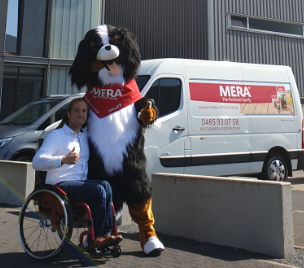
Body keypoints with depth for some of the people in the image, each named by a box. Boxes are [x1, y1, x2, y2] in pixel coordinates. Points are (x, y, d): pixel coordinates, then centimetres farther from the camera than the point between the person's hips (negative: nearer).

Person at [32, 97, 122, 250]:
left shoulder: (86, 136, 22)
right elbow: (36, 162, -10)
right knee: (98, 190, -28)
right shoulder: (56, 135, 2)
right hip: (60, 184, -6)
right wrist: (63, 159, -26)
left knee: (106, 185, -26)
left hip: (81, 183, 6)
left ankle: (104, 234, -23)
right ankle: (96, 238, -17)